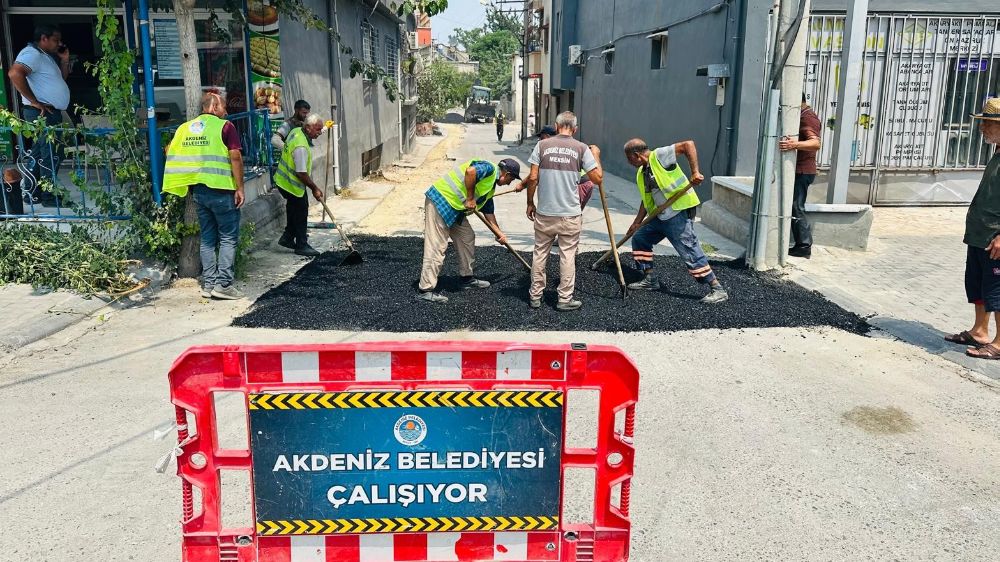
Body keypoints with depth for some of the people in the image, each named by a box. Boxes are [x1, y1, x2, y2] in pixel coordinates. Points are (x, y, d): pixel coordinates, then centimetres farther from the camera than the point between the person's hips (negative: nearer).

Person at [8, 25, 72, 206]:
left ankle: (31, 194, 20)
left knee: (38, 154, 14)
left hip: (50, 113, 10)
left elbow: (61, 78, 25)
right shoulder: (32, 53, -14)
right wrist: (34, 101, -26)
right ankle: (48, 197, -2)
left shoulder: (47, 55, 18)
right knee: (52, 155, -7)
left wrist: (64, 61, 9)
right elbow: (14, 73, -29)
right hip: (43, 113, -10)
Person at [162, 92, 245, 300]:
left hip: (199, 190, 6)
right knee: (228, 238, 2)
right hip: (222, 190, -6)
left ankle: (208, 284, 15)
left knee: (208, 238, 13)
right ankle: (223, 284, -2)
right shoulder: (225, 127, -7)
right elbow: (235, 157, -14)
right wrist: (240, 187, -11)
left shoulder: (185, 128, 10)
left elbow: (170, 151, 14)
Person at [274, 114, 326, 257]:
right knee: (301, 214, 1)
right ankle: (301, 246, 11)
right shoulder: (301, 147, -32)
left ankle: (287, 238, 33)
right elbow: (301, 173, -30)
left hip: (284, 180, 10)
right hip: (292, 185, -10)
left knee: (294, 210, 21)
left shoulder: (296, 131, -1)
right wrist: (315, 188, -17)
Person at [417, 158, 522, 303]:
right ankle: (425, 290, -6)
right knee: (436, 247, -10)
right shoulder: (489, 169, -10)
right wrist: (470, 198, -21)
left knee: (467, 237, 18)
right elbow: (470, 171, -30)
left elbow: (489, 211, 29)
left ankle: (467, 278, 31)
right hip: (440, 200, -10)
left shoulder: (490, 186, 20)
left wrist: (499, 233, 30)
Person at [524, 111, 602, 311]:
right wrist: (596, 156, 15)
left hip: (544, 212, 1)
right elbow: (597, 178, -2)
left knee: (540, 253, 12)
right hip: (570, 214, -1)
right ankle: (565, 299, 11)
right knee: (568, 255, 7)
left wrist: (530, 203, 8)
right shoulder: (581, 148, -3)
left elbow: (533, 178, -4)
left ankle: (535, 296, 19)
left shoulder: (542, 145, -1)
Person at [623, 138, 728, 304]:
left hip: (679, 212, -10)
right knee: (639, 239, 14)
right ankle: (650, 280, 24)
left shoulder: (659, 156, -12)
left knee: (690, 252, -10)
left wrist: (695, 172, -26)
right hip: (660, 216, 10)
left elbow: (688, 145, -19)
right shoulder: (641, 174, 14)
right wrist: (636, 224, 19)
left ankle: (718, 290, -3)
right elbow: (647, 200, 21)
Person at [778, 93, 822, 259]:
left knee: (797, 209, -10)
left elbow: (815, 143, -33)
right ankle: (801, 245, 18)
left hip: (802, 172, -11)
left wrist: (795, 144, -48)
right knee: (794, 208, 13)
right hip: (798, 171, 11)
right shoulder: (801, 116, 18)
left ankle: (804, 247, -6)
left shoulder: (808, 117, -16)